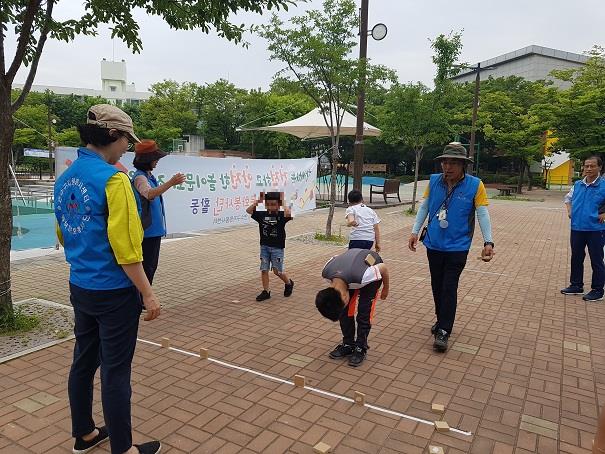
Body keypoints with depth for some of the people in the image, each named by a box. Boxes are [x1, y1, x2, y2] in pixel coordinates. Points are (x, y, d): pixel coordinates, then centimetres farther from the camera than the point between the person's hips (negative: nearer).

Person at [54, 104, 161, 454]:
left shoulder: (64, 180, 7)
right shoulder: (112, 178, -19)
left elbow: (64, 236, 17)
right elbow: (125, 244, -22)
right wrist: (148, 293, -16)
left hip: (80, 288, 8)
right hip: (113, 291, -8)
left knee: (83, 362, 19)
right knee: (116, 372, 3)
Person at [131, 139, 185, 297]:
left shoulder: (149, 176, 14)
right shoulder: (140, 177, -15)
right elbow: (149, 194, -37)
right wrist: (171, 183, -47)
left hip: (154, 229, 9)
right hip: (147, 230, -9)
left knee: (152, 265, 15)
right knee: (146, 266, -3)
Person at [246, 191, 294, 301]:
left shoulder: (281, 215, -8)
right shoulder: (262, 215, 2)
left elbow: (288, 213, -31)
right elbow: (248, 210, -2)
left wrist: (282, 202, -19)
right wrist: (258, 201, -7)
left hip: (277, 247, -4)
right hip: (264, 246, 4)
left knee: (277, 271, 1)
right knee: (264, 270, 4)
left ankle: (289, 283, 30)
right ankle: (266, 291, 16)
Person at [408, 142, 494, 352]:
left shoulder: (475, 185, -11)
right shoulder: (434, 181, -2)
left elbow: (483, 214, -11)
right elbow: (424, 207, 6)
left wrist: (488, 242, -19)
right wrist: (415, 231, 3)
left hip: (457, 247, -4)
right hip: (434, 244, 4)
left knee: (449, 288, -4)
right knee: (437, 286, 15)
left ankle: (443, 332, 5)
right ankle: (441, 320, 35)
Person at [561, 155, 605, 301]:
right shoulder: (577, 185, 6)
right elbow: (568, 198, 25)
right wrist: (569, 210, 10)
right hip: (577, 228, 6)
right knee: (576, 258, 15)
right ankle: (576, 285, 29)